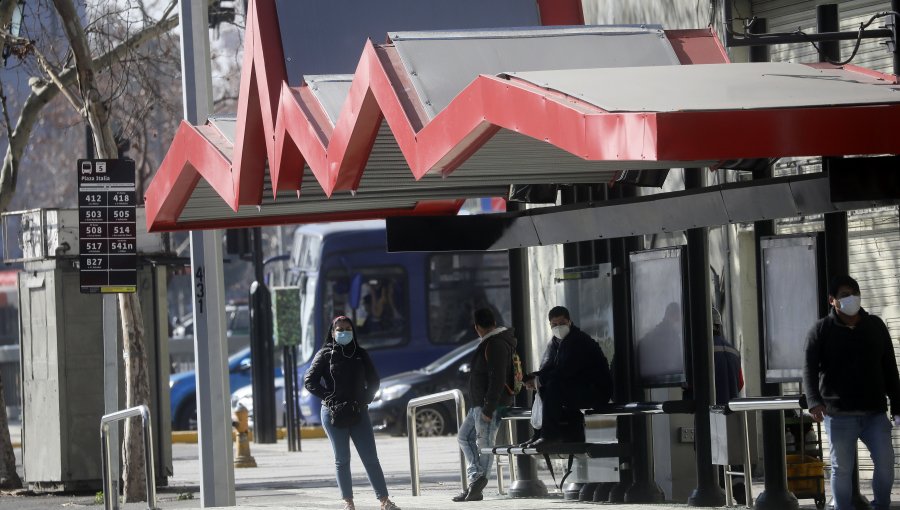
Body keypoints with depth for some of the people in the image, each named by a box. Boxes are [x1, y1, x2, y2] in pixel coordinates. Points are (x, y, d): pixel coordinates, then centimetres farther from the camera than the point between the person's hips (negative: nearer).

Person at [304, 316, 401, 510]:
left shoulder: (360, 354, 10)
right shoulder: (326, 355, 2)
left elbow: (374, 381, 17)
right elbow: (309, 381, -2)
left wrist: (365, 399, 1)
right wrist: (329, 398, -10)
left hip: (358, 413, 2)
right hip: (333, 414, -2)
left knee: (371, 458, -2)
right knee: (342, 460, 1)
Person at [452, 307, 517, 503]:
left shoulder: (495, 346, -18)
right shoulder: (490, 343, 15)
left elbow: (497, 380, -24)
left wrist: (488, 409, -24)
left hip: (490, 404, -11)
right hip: (480, 404, 11)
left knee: (484, 443, -7)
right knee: (464, 436, 15)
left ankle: (477, 487, -5)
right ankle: (475, 478, 11)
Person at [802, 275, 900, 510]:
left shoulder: (876, 326, 11)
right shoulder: (821, 330, 2)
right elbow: (810, 369, -7)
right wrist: (814, 401, -24)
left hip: (874, 412, 2)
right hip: (839, 414, -2)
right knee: (842, 467, -1)